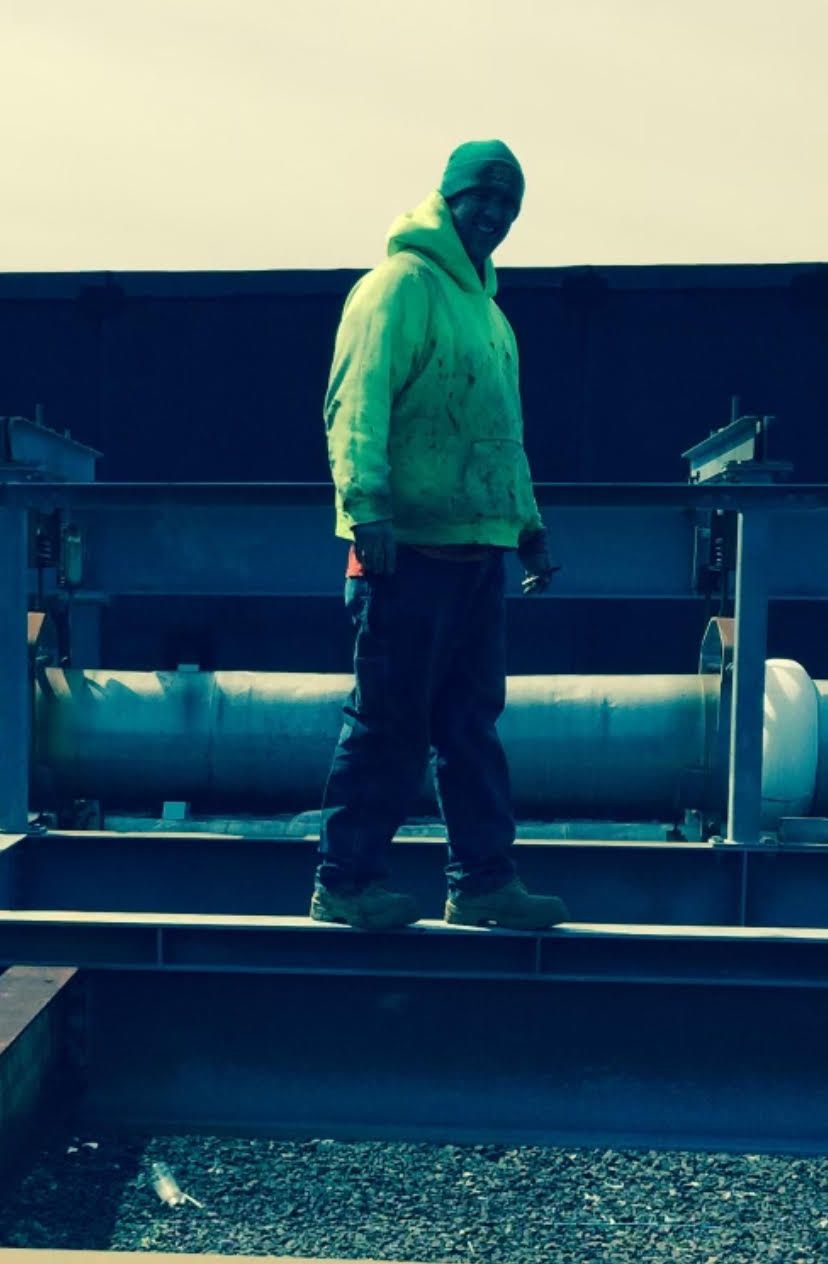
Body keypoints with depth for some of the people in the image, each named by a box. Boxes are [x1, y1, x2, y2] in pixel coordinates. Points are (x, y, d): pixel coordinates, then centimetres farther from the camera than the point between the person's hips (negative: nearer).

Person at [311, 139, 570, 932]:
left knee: (471, 721, 9)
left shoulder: (484, 304, 23)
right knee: (388, 721, -4)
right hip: (409, 542, -8)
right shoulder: (402, 285, -5)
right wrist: (364, 504, -26)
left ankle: (483, 882, 16)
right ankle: (344, 882, 6)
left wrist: (528, 524, 25)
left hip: (477, 547, 9)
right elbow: (357, 403, -15)